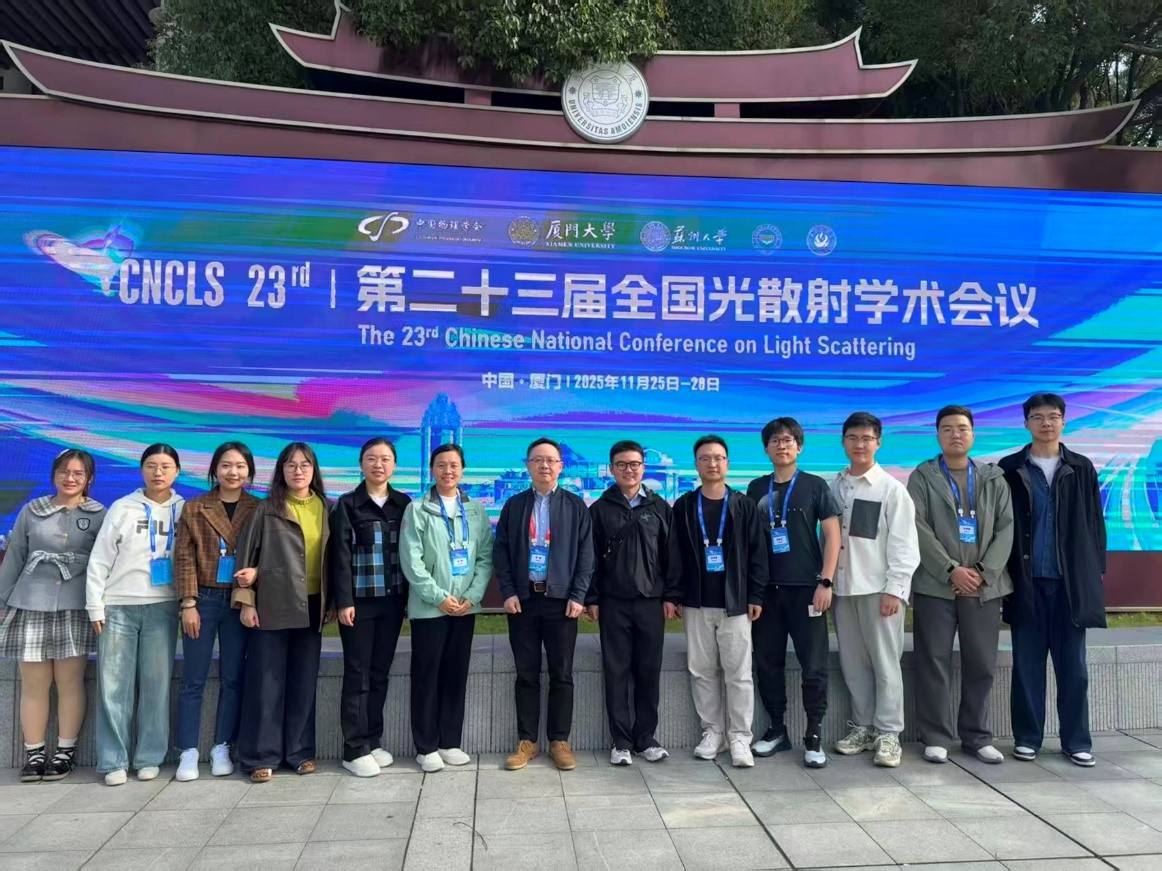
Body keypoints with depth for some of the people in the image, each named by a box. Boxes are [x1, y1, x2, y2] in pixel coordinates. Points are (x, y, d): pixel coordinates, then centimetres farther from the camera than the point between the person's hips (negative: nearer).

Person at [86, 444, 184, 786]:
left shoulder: (185, 511, 6)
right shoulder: (121, 508, 3)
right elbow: (99, 560, 3)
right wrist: (95, 606, -1)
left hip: (162, 607, 1)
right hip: (118, 607, 0)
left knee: (157, 684, 2)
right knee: (114, 686, 0)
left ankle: (149, 758, 12)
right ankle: (113, 761, 9)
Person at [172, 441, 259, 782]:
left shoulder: (259, 510, 4)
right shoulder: (194, 508, 2)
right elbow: (184, 558, -2)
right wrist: (188, 603, -9)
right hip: (203, 599, -1)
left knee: (233, 678, 7)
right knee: (193, 679, 3)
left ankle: (221, 749, 18)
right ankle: (188, 752, 12)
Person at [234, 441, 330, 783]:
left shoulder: (325, 508, 8)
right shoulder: (266, 509, -2)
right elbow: (247, 557, -1)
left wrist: (332, 600, 5)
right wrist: (246, 601, -7)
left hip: (311, 606, 3)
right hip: (272, 605, -3)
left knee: (304, 681, 9)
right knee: (266, 682, 2)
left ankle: (300, 751, 20)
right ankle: (261, 756, 11)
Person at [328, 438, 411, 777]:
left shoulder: (403, 503, 7)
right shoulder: (347, 504, -2)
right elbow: (341, 555, -7)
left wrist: (409, 595, 3)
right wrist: (344, 601, -13)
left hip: (392, 599, 3)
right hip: (360, 600, -3)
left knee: (381, 673, 10)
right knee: (357, 674, 1)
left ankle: (373, 741, 20)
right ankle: (355, 749, 9)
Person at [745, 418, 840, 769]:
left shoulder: (815, 485, 1)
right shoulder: (757, 488, 9)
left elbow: (832, 535, -2)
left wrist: (825, 582, -10)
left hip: (805, 588, -3)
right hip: (765, 589, 3)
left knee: (813, 665, -1)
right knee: (767, 662, 8)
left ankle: (814, 735, 11)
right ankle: (777, 729, 21)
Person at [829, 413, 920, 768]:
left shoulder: (892, 488, -2)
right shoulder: (834, 488, 8)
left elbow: (903, 544, -5)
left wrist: (895, 589, -12)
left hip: (879, 588, -4)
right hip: (843, 587, 4)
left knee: (885, 662, 0)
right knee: (853, 663, 10)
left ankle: (888, 733, 10)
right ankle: (862, 727, 21)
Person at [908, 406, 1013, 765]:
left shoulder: (994, 478, 12)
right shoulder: (922, 477, 4)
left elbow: (1007, 528, 4)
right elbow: (919, 529, -6)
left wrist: (983, 571, -8)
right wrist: (952, 570, -14)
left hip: (985, 586, 3)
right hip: (935, 585, -2)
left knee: (981, 665, 6)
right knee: (934, 664, 0)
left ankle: (977, 736, 19)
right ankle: (936, 737, 10)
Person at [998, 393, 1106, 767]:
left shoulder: (1082, 468, 7)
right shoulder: (1009, 469, 3)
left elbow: (1095, 523, 8)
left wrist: (1096, 571, 2)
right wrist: (1006, 575, -3)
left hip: (1072, 582, 1)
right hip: (1027, 581, -1)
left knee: (1073, 665, 6)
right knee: (1027, 664, 5)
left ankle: (1076, 741, 16)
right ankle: (1027, 738, 14)